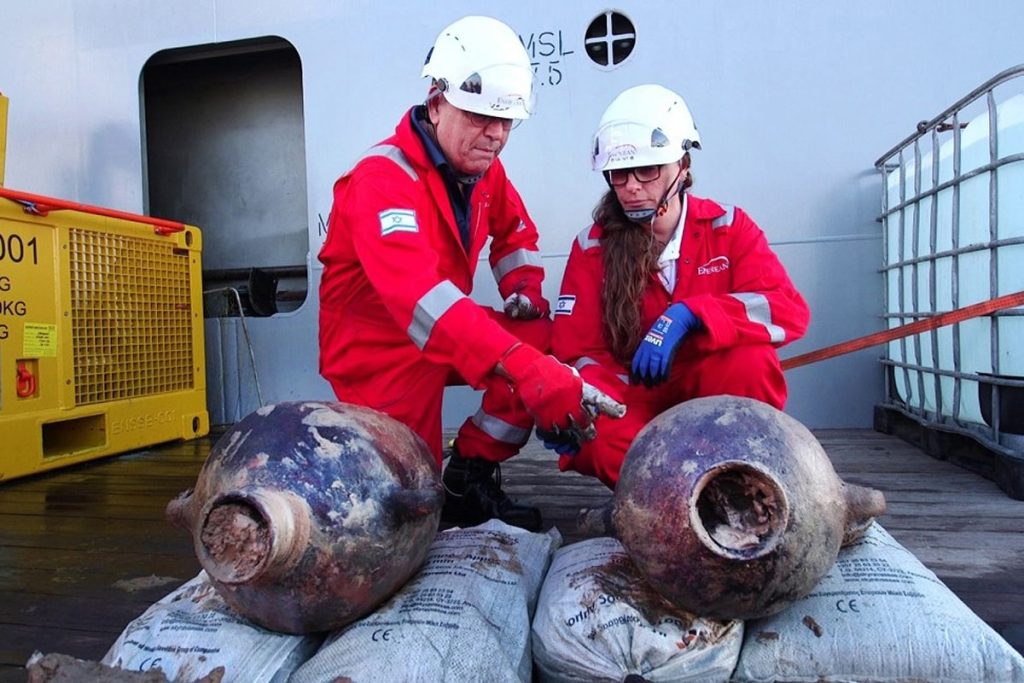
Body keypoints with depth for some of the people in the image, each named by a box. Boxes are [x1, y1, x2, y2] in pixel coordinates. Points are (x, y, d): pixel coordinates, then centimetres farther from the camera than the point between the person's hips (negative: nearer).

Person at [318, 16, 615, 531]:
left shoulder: (483, 169, -1)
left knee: (547, 340, -12)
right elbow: (417, 293, -43)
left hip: (447, 336, 7)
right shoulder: (382, 179, -26)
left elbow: (514, 229, 20)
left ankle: (472, 474, 0)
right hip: (376, 348, -7)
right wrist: (521, 365, -53)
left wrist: (524, 287, -2)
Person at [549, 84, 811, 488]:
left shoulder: (727, 227, -4)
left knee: (750, 359, -32)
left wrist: (688, 315, -34)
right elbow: (578, 351, -6)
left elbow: (790, 311, -19)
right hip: (636, 403, 0)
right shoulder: (592, 247, -3)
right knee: (590, 438, -34)